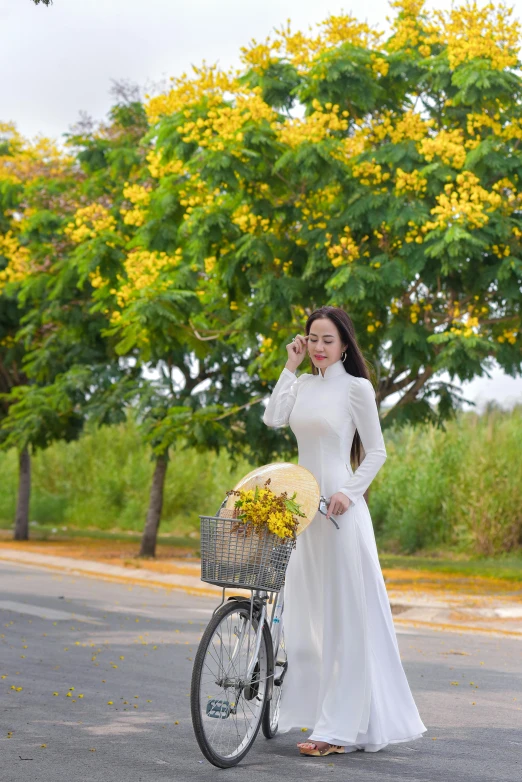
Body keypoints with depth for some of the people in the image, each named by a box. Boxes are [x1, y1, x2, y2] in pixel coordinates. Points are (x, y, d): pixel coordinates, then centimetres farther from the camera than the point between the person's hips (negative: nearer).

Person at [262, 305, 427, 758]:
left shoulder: (356, 387, -4)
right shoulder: (303, 384, 12)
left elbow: (377, 452, -4)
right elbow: (273, 418, -5)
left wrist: (349, 492, -16)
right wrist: (291, 365, 0)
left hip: (339, 507, -7)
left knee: (345, 613, -5)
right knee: (308, 612, 9)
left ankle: (343, 727, -4)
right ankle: (316, 709, 18)